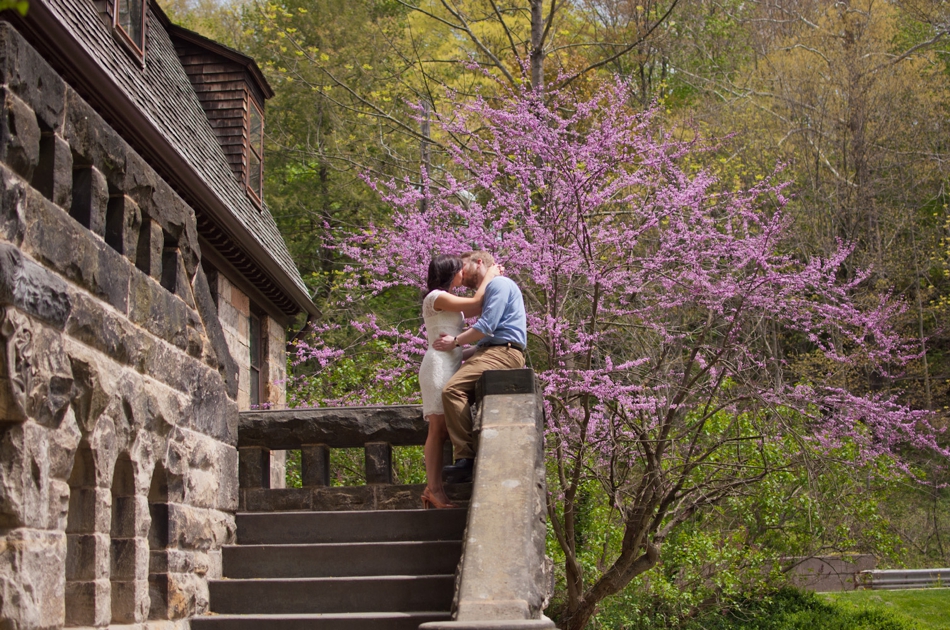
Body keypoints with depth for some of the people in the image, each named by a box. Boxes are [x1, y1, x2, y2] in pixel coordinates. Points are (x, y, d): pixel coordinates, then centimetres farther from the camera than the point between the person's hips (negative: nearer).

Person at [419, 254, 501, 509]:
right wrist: (489, 275, 4)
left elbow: (474, 310, 20)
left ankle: (434, 487, 0)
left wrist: (486, 277, 19)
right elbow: (476, 303, -8)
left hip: (450, 366, 10)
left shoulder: (447, 301, 25)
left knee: (441, 430, 3)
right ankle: (434, 488, -16)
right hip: (438, 365, -10)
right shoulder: (436, 297, -6)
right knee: (438, 428, -13)